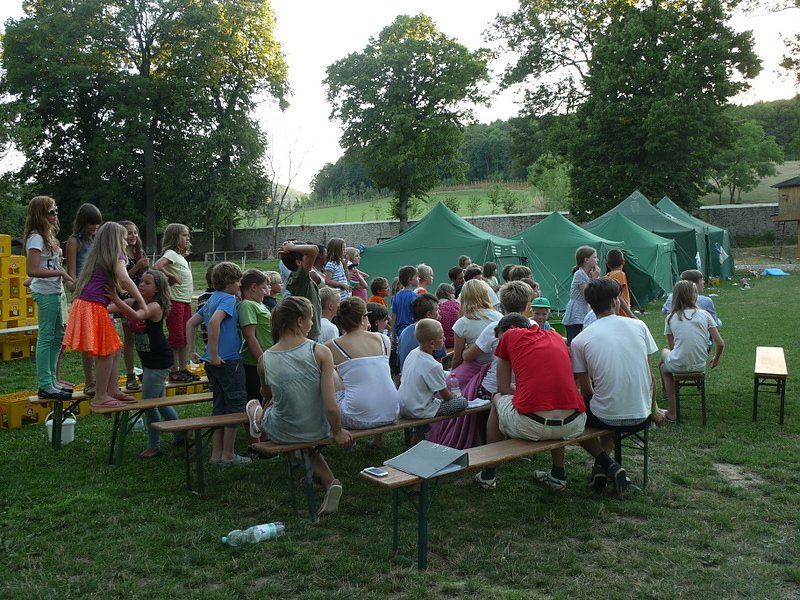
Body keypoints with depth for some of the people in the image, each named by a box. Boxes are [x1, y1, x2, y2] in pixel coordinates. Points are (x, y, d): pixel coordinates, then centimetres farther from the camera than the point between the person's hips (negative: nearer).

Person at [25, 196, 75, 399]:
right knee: (46, 337, -5)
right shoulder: (36, 238, -14)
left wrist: (67, 278, 8)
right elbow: (32, 270, -23)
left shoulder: (48, 236, 15)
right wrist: (59, 273, -20)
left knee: (59, 335, 14)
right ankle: (45, 386, 0)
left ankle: (51, 379, 24)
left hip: (57, 291, 10)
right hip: (46, 293, -10)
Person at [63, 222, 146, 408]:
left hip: (84, 303, 9)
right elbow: (124, 279, -20)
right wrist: (142, 302, -16)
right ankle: (100, 397, 4)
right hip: (94, 307, -9)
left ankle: (113, 391, 20)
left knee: (114, 350, 14)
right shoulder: (117, 256, -3)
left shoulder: (97, 256, 22)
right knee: (107, 353, -2)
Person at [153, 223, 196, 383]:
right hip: (175, 301, -9)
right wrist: (171, 276, -15)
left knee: (185, 338, 12)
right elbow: (157, 266, -27)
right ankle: (174, 371, 5)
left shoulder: (181, 256, 18)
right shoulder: (171, 253, -10)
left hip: (186, 301, 9)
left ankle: (183, 369, 20)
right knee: (176, 338, -3)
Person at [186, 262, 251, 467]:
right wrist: (214, 355, -23)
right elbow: (214, 322, -28)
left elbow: (191, 323, 21)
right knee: (235, 406, 1)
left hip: (215, 363, 9)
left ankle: (217, 453, 19)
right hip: (228, 361, -9)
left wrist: (193, 351, 19)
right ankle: (228, 455, 7)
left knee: (220, 406, 14)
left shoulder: (212, 299, 15)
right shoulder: (228, 299, -11)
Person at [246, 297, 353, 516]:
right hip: (317, 431, -1)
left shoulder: (265, 360, -12)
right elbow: (331, 407, -21)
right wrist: (338, 432, -3)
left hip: (281, 433, 1)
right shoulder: (320, 352, -19)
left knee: (254, 406, 31)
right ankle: (329, 482, 19)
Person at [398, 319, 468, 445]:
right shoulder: (434, 366, -20)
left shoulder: (412, 353, 2)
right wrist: (454, 397, 11)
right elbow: (445, 396, -12)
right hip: (417, 410, -8)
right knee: (462, 402, -6)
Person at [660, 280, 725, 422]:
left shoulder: (670, 318, -1)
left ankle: (672, 412, 30)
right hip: (700, 366, 3)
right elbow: (720, 344, -2)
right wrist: (716, 360, 16)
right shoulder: (705, 315, -1)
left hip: (679, 366, -3)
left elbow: (672, 347, 6)